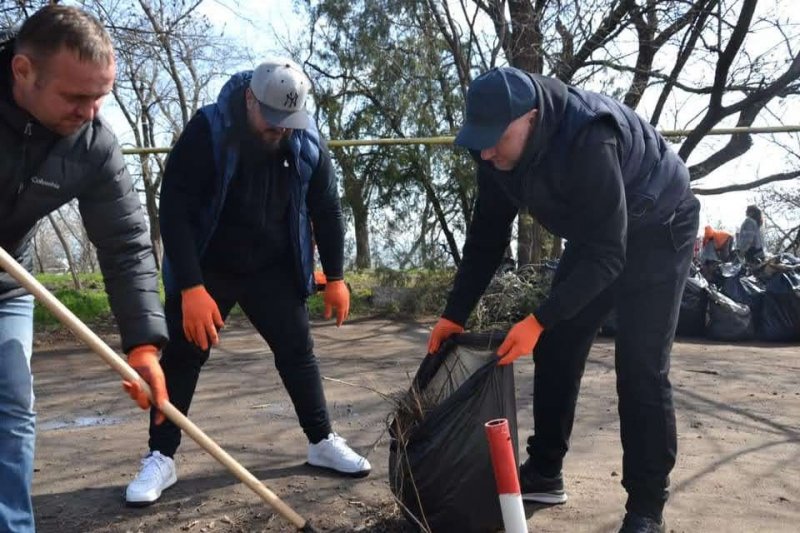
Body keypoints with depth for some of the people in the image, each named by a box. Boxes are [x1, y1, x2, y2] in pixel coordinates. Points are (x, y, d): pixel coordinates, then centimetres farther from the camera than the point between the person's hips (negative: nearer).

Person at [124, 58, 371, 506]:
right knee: (181, 358, 0)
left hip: (273, 269, 3)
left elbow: (327, 209, 0)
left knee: (298, 351, 5)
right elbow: (174, 211, -24)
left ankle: (323, 442, 20)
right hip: (206, 269, -2)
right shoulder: (207, 131, -23)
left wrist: (335, 276, 1)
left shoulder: (308, 142, -11)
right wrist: (191, 287, -29)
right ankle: (161, 458, 14)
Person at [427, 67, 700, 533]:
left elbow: (607, 255, -35)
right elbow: (487, 236, -5)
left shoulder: (587, 140, -38)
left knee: (640, 369, -11)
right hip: (597, 236, 7)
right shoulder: (497, 148, -14)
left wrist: (539, 320, -36)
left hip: (656, 231, -7)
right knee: (556, 351, 5)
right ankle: (544, 474, 18)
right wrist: (455, 314, -7)